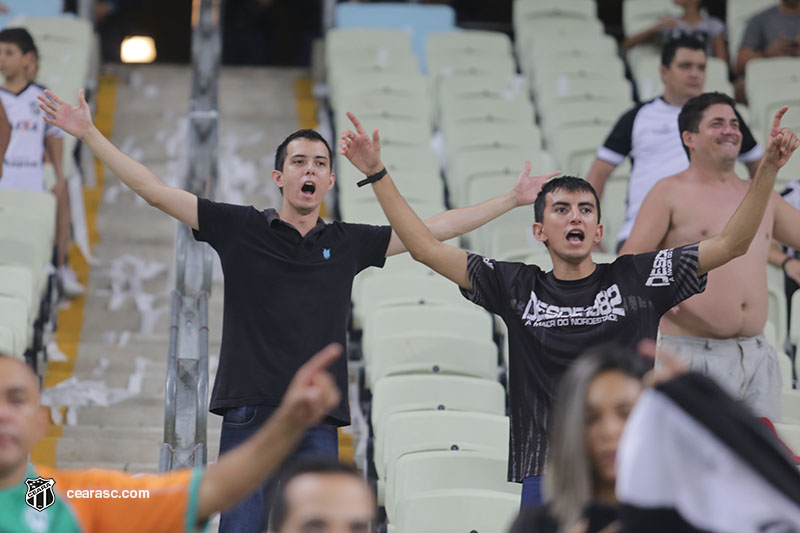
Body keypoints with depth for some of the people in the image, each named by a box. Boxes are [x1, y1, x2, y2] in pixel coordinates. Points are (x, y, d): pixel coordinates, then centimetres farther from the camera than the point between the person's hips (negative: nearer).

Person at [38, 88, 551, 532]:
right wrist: (89, 133, 0)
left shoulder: (349, 243, 12)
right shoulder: (240, 228, 5)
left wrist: (513, 198, 20)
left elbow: (435, 228, 18)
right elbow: (155, 190, 4)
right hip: (250, 413, -2)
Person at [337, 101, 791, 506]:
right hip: (545, 476, 1)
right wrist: (377, 173, 2)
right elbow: (427, 248, 7)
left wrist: (767, 169, -6)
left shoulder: (636, 279, 5)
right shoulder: (516, 287, 7)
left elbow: (732, 243, 4)